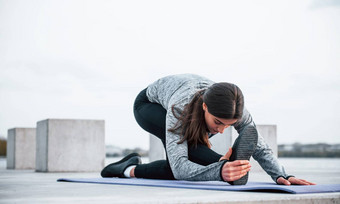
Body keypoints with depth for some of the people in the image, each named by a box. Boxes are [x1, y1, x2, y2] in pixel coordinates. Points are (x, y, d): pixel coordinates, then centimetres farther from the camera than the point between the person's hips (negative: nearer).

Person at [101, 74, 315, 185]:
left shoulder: (234, 109, -37)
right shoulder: (180, 107, -50)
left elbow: (261, 147, -32)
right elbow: (179, 167, -56)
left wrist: (281, 175, -52)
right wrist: (219, 172, -74)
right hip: (150, 104, -5)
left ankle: (131, 169, 15)